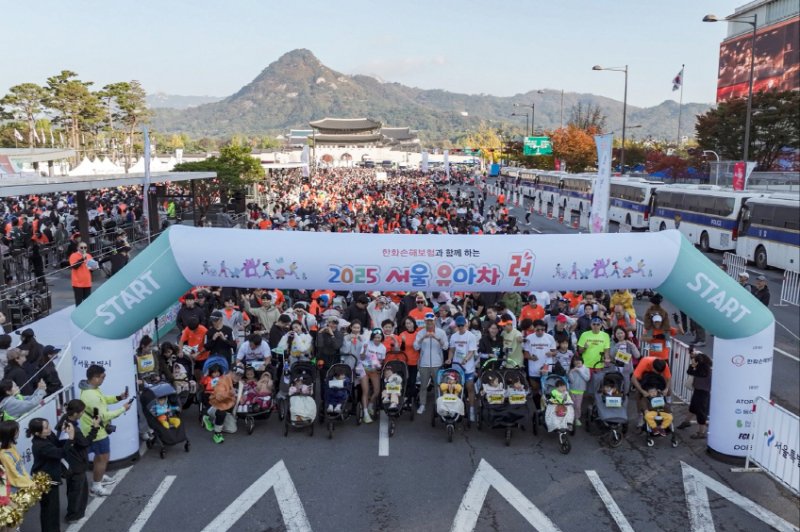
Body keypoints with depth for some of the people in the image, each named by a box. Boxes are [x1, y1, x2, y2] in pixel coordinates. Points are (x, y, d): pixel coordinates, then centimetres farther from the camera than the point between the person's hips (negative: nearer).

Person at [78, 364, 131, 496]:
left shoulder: (91, 388, -2)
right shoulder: (91, 396, -34)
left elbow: (103, 399, 14)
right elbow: (104, 416, -29)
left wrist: (119, 397, 0)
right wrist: (123, 409, -21)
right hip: (96, 430, -10)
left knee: (100, 455, 26)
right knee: (103, 457, 3)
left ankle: (100, 477, 44)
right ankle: (96, 487, 14)